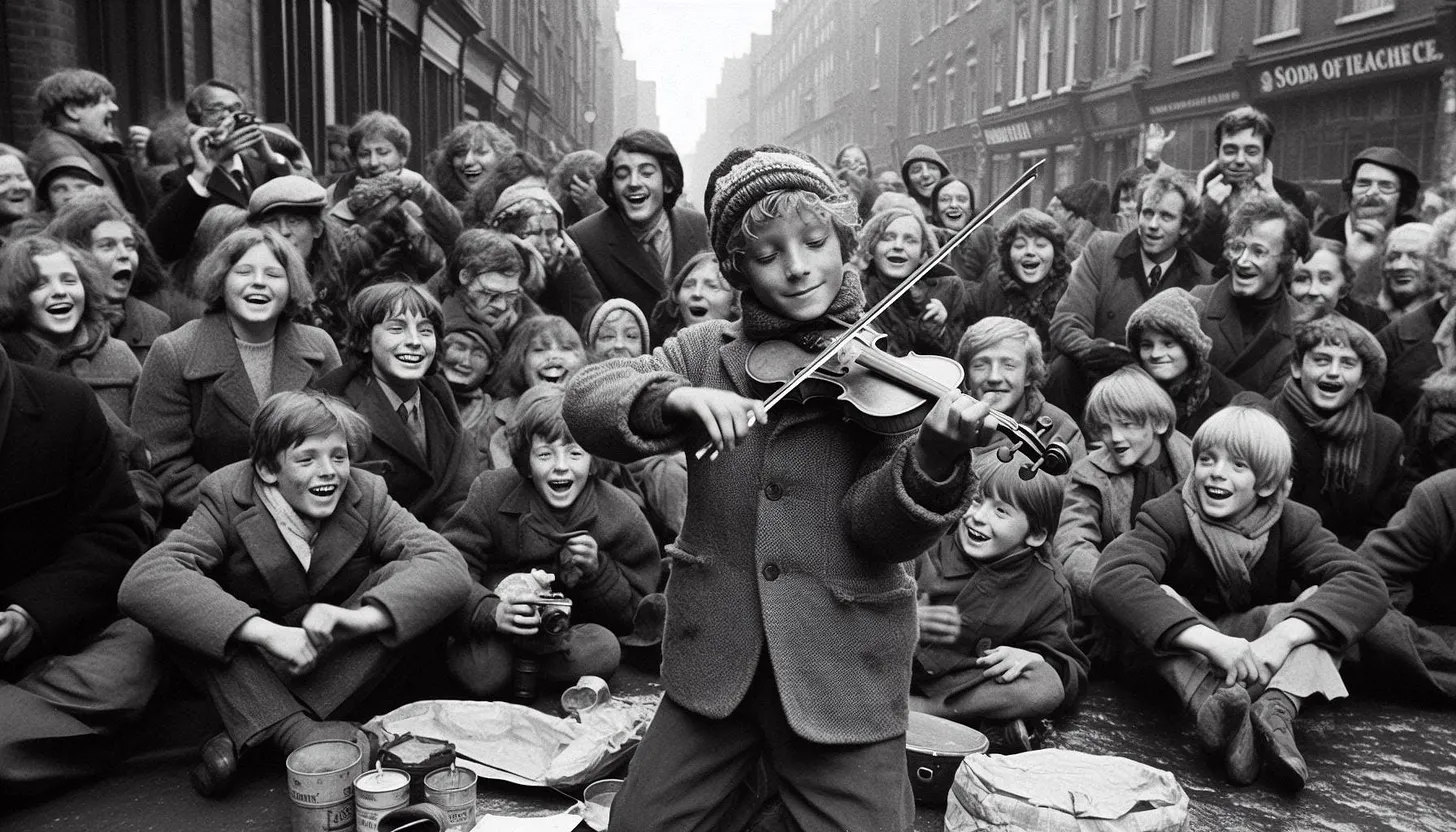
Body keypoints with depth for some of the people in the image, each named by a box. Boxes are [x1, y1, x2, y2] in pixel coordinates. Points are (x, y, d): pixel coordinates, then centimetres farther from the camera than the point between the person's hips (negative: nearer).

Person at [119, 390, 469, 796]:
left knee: (406, 577, -25)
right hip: (250, 670, -1)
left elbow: (449, 565, -24)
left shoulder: (368, 496, -11)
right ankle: (297, 732, -34)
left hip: (341, 664, 1)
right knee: (175, 599, -25)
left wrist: (359, 618, -40)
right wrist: (268, 632, -41)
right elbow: (141, 583, -31)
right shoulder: (227, 497, -15)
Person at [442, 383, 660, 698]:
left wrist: (597, 570, -20)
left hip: (571, 630, 3)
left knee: (603, 652, -31)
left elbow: (636, 615, -1)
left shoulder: (621, 517, -7)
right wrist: (492, 612, -36)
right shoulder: (492, 493, -7)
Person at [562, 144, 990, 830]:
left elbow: (876, 530, -13)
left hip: (845, 667, -1)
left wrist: (936, 455, -31)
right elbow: (584, 400, -11)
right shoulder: (704, 350, 3)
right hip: (715, 654, 2)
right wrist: (677, 399, -29)